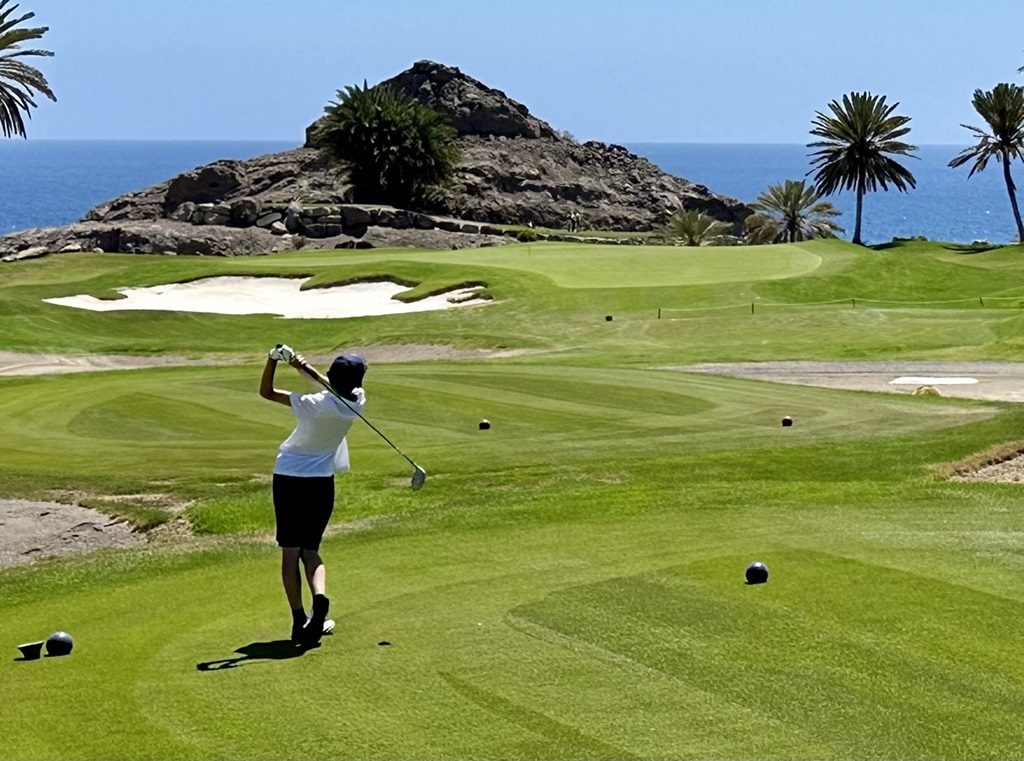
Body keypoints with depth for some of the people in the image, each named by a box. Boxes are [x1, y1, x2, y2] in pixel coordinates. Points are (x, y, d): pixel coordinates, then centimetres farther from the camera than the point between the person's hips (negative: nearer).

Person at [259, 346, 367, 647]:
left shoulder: (316, 405, -19)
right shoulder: (356, 402, -9)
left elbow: (266, 392, -13)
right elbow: (338, 387, 10)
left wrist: (272, 361, -22)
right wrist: (307, 368, -1)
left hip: (288, 478, -3)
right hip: (321, 481, 3)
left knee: (291, 551, 3)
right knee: (310, 550, 14)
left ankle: (299, 620, -4)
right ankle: (319, 596, -16)